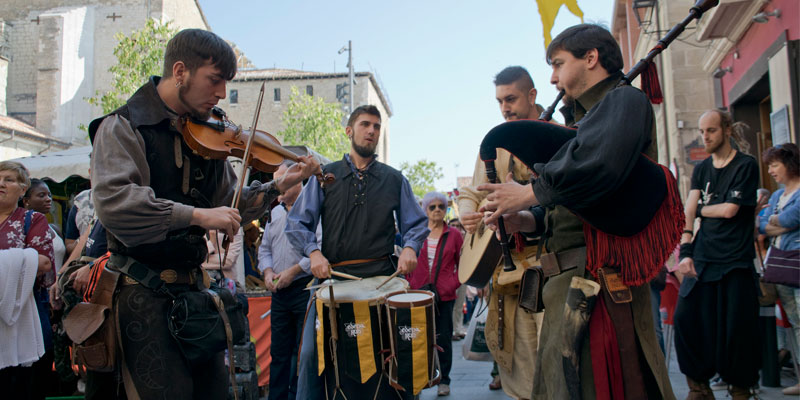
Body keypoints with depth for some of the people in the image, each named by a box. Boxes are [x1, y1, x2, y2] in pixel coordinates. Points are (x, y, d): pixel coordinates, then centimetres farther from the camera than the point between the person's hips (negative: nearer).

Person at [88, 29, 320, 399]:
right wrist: (196, 215, -27)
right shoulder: (123, 126, -9)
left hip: (194, 286, 6)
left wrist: (278, 186, -1)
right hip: (144, 293, -6)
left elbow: (228, 205, 12)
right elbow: (112, 201, -25)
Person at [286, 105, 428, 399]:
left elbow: (416, 224, 15)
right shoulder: (325, 176, 12)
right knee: (314, 352, -8)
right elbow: (297, 222, 7)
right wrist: (314, 251, -11)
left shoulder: (395, 179, 16)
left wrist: (409, 247, -6)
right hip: (334, 277, 0)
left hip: (382, 277, 1)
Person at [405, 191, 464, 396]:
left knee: (443, 338, 6)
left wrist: (451, 285, -6)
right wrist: (411, 284, 0)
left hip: (445, 295, -1)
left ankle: (444, 381, 19)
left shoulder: (454, 234, 3)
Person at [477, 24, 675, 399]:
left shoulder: (624, 99, -6)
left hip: (599, 278, -9)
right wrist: (531, 221, 4)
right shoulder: (586, 116, 23)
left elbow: (595, 164, -30)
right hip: (573, 277, 10)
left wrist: (530, 193, -17)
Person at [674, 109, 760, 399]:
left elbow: (729, 209, -12)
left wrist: (700, 208, 5)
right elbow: (688, 212, 1)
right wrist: (685, 251, -11)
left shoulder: (746, 165, -2)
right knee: (685, 318, -4)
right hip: (702, 258, 4)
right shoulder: (701, 169, 13)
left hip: (735, 261, -4)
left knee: (736, 329, -1)